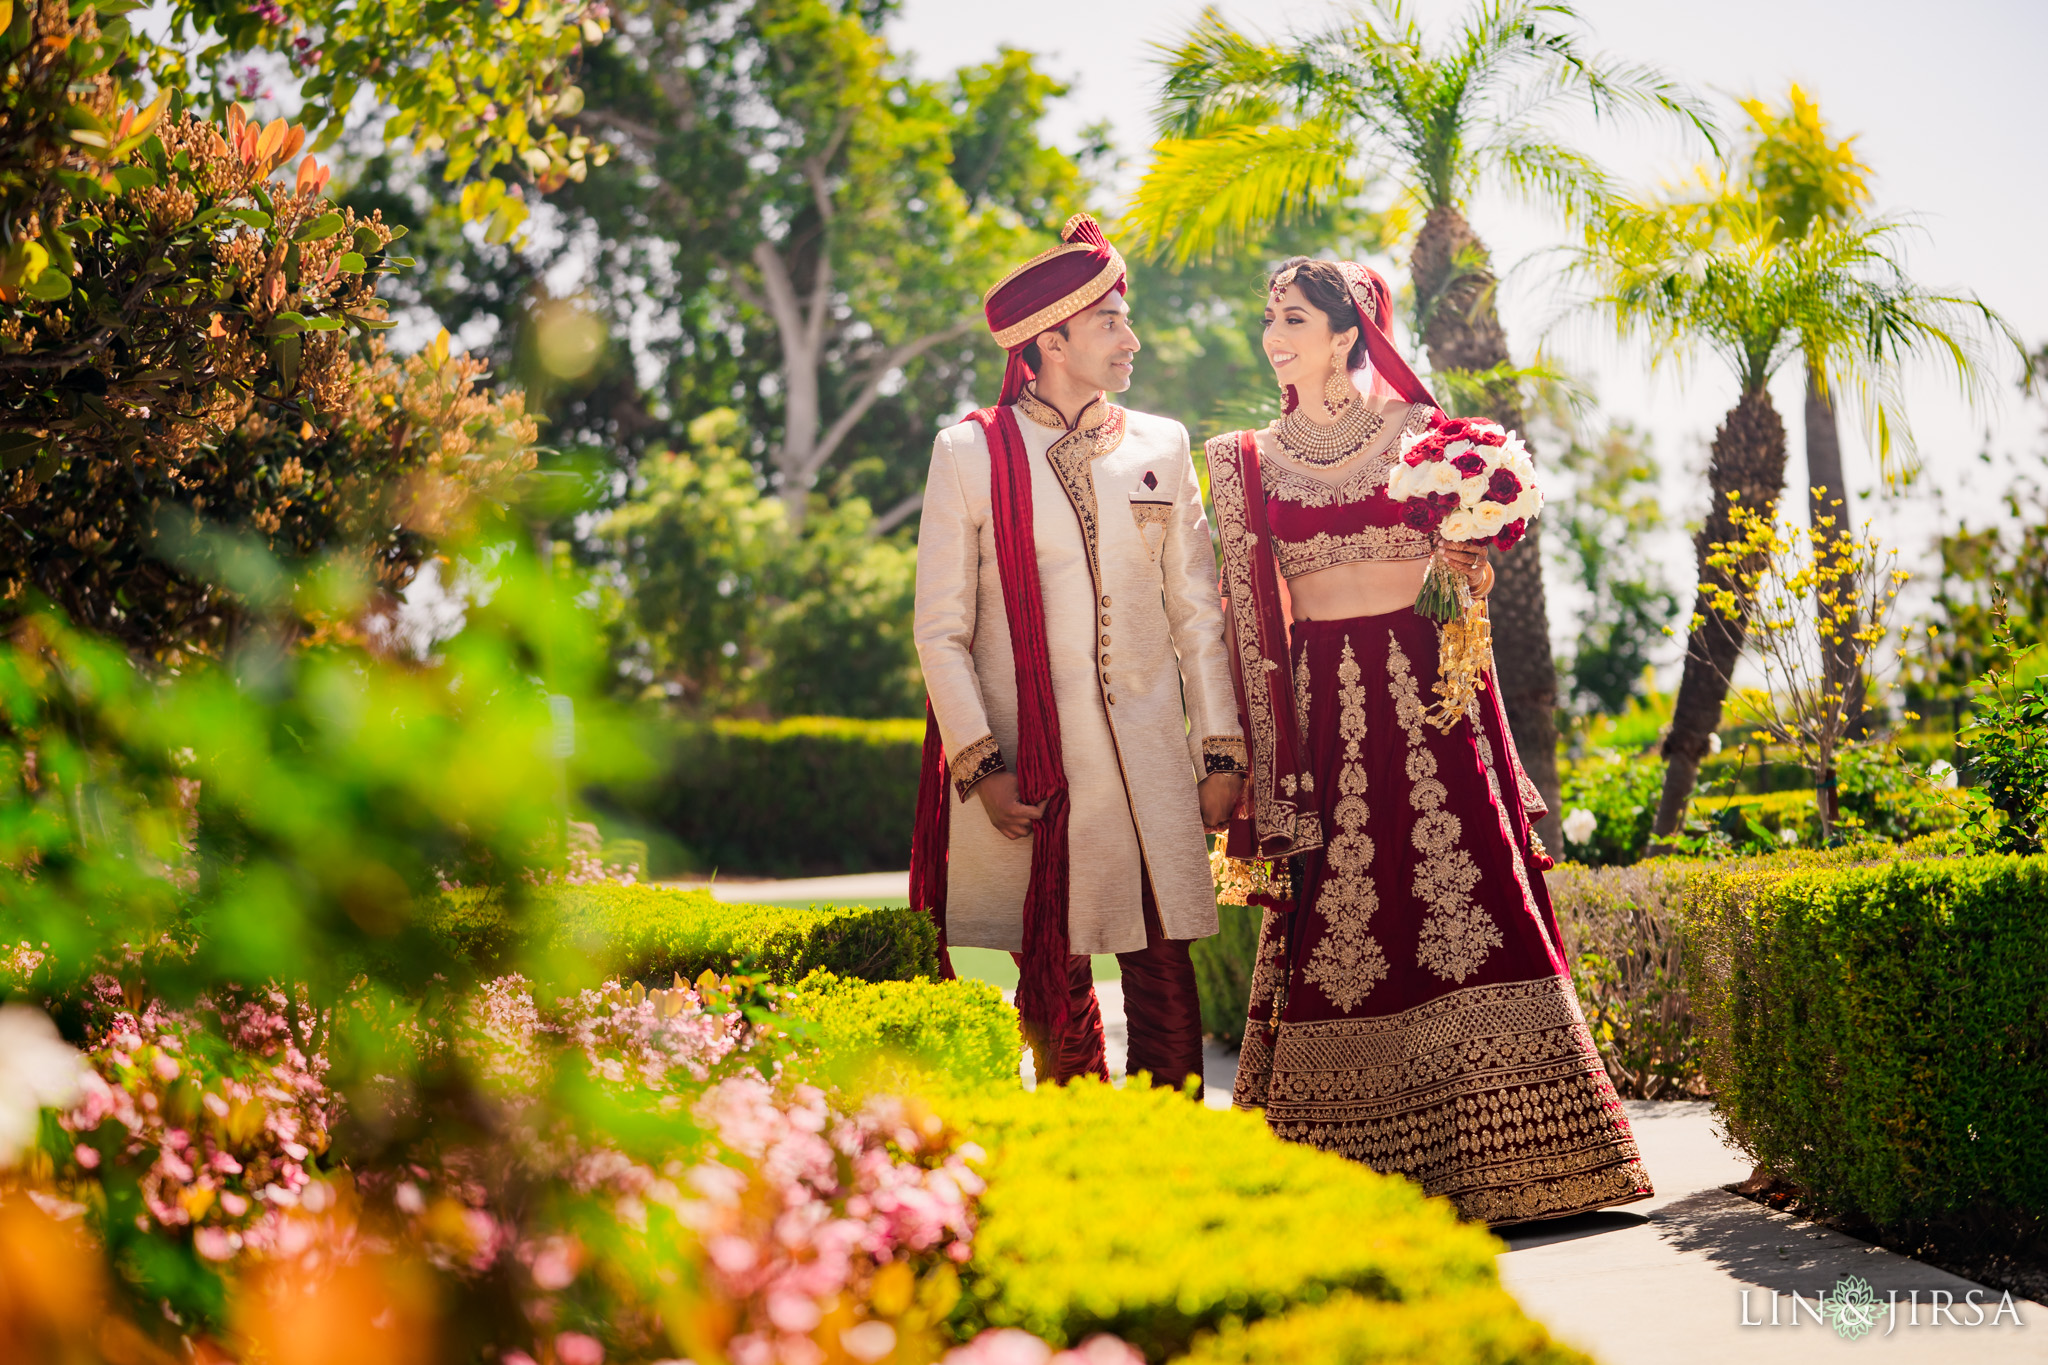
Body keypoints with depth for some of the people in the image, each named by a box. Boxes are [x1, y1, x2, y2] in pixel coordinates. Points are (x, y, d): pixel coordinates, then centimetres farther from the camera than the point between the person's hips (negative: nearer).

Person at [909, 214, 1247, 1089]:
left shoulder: (1161, 447, 12)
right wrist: (980, 766, -8)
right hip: (1027, 760, -2)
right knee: (1054, 978, 3)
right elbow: (940, 628, 1)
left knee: (1164, 969, 0)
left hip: (1149, 754, 2)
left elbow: (1197, 611, 12)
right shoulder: (969, 453, 3)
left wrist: (1221, 751, 5)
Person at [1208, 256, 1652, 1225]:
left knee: (1463, 887, -8)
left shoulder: (1418, 430, 7)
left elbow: (1472, 574, 6)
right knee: (1333, 916, -3)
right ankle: (1351, 1168, 2)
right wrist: (1260, 744, 3)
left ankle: (1501, 1146, -3)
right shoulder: (1251, 462, 11)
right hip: (1323, 699, 1)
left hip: (1427, 687, -1)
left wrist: (1469, 565, -16)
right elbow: (1253, 617, 10)